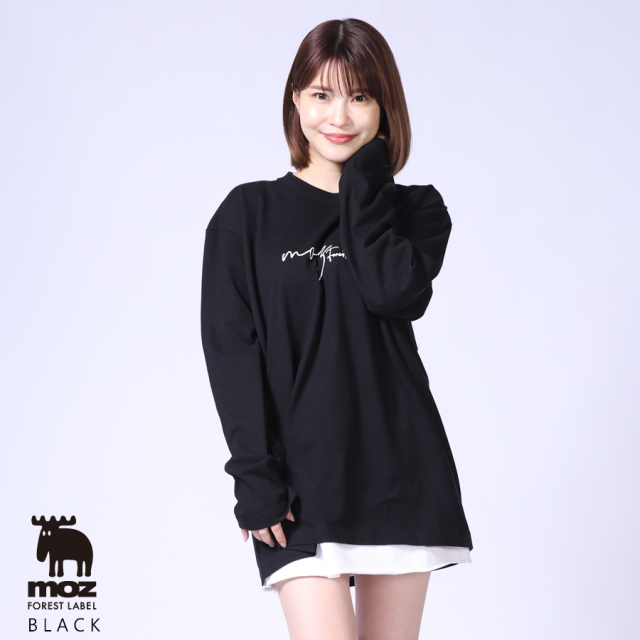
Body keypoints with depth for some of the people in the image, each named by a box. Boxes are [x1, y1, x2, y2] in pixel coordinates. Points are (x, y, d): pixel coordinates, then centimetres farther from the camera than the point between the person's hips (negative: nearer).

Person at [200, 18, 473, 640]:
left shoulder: (416, 210, 9)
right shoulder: (248, 215, 4)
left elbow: (397, 293, -12)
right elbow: (232, 352, -2)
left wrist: (363, 183, -5)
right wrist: (255, 479, -10)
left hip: (399, 467, 2)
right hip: (301, 475, -2)